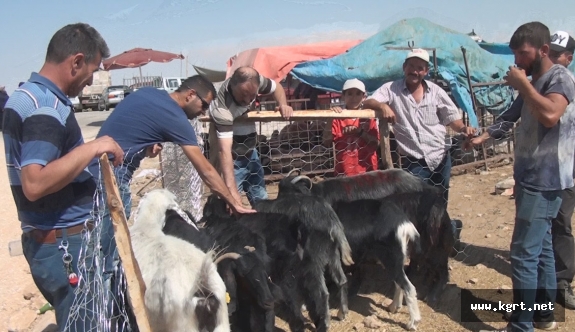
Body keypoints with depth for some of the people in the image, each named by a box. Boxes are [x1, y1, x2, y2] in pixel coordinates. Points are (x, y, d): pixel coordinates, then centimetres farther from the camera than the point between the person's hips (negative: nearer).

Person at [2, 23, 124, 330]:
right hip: (65, 244, -10)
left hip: (46, 239, 10)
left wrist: (92, 155, 17)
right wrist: (92, 147, -24)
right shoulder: (47, 108, -21)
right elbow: (34, 184, -30)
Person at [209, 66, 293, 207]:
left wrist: (283, 105, -17)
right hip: (233, 159, -7)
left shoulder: (253, 81, -18)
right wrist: (232, 190, -54)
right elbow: (224, 151, -46)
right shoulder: (222, 109, -37)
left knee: (261, 200, 15)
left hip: (250, 151, 7)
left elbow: (276, 87, 5)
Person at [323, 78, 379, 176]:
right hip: (343, 171, -1)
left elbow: (376, 143, -3)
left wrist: (360, 132, -17)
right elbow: (326, 142, -9)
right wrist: (330, 118, -19)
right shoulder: (338, 118, 1)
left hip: (367, 170, 1)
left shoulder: (369, 116, 4)